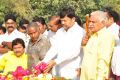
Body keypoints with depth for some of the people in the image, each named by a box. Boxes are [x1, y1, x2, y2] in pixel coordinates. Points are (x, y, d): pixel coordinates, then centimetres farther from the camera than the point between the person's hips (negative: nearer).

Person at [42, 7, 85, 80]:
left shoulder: (79, 31, -8)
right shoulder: (60, 31, 13)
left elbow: (75, 51, -17)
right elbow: (54, 48, 8)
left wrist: (55, 61, -21)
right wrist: (44, 61, -7)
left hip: (72, 73, -5)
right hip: (59, 71, 5)